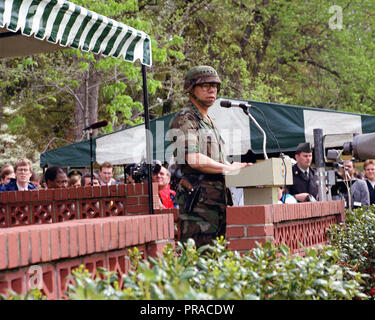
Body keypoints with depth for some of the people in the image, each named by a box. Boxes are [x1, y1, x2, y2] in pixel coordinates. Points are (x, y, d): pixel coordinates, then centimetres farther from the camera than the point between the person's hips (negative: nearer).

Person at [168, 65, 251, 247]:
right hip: (198, 200, -9)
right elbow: (194, 160, -18)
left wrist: (239, 167, 9)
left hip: (217, 201, 9)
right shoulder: (184, 119, -5)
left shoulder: (208, 122, 25)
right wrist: (230, 168, -10)